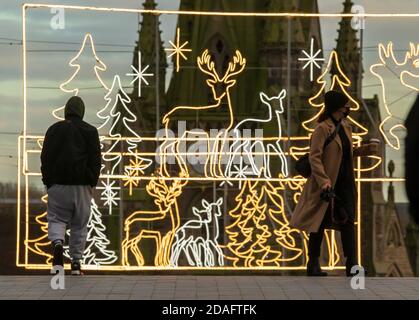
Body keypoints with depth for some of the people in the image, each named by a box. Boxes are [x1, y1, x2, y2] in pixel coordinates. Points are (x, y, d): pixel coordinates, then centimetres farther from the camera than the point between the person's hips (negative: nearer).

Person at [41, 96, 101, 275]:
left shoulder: (54, 129, 5)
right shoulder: (90, 131, 4)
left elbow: (45, 157, 3)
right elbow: (95, 159, 2)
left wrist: (48, 181, 7)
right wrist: (92, 182, 8)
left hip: (58, 185, 0)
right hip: (82, 186, 0)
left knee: (56, 219, 6)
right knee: (79, 224, 7)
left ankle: (57, 243, -25)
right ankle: (76, 262, 6)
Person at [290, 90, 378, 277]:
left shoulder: (345, 127, 11)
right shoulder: (322, 128, -13)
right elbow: (314, 157, -18)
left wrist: (365, 150, 8)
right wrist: (323, 181, -27)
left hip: (345, 184, 7)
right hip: (327, 184, -7)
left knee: (348, 221, 1)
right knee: (319, 223, 2)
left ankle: (351, 265, 1)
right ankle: (313, 265, 12)